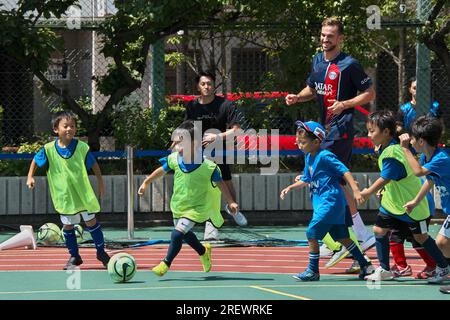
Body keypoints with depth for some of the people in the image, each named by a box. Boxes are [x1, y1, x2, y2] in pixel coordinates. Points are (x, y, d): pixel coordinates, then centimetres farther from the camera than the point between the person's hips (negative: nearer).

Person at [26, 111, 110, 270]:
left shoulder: (82, 147, -10)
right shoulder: (49, 149, -9)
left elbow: (94, 166, 3)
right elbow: (35, 161, 9)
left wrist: (100, 184, 6)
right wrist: (30, 177, -1)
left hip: (83, 194, -1)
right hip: (63, 195, 1)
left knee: (91, 221, 6)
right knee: (67, 225, 7)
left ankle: (101, 251, 20)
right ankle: (74, 256, 20)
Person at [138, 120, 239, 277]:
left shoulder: (207, 167, -24)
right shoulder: (174, 159, -13)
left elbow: (220, 184, -10)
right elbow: (161, 170, 6)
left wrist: (231, 202, -9)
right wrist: (145, 183, 9)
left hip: (196, 208, -6)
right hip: (178, 206, 6)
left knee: (177, 234, -18)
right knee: (185, 234, 23)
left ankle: (166, 263, -2)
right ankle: (203, 251, 51)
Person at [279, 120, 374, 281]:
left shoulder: (325, 156, -16)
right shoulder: (308, 158, 12)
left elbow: (345, 172, -18)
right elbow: (306, 180, 27)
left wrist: (356, 190, -26)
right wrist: (290, 187, 21)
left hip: (329, 202, -9)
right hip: (321, 203, 9)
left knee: (312, 234, -8)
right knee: (341, 237, 11)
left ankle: (313, 271, 1)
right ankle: (365, 265, 17)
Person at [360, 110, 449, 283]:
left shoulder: (392, 154, -28)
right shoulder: (384, 149, 2)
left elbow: (384, 179, -22)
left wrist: (368, 192, -7)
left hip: (410, 202, -9)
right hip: (392, 200, 9)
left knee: (420, 236, 3)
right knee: (379, 229, 4)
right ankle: (384, 270, 13)